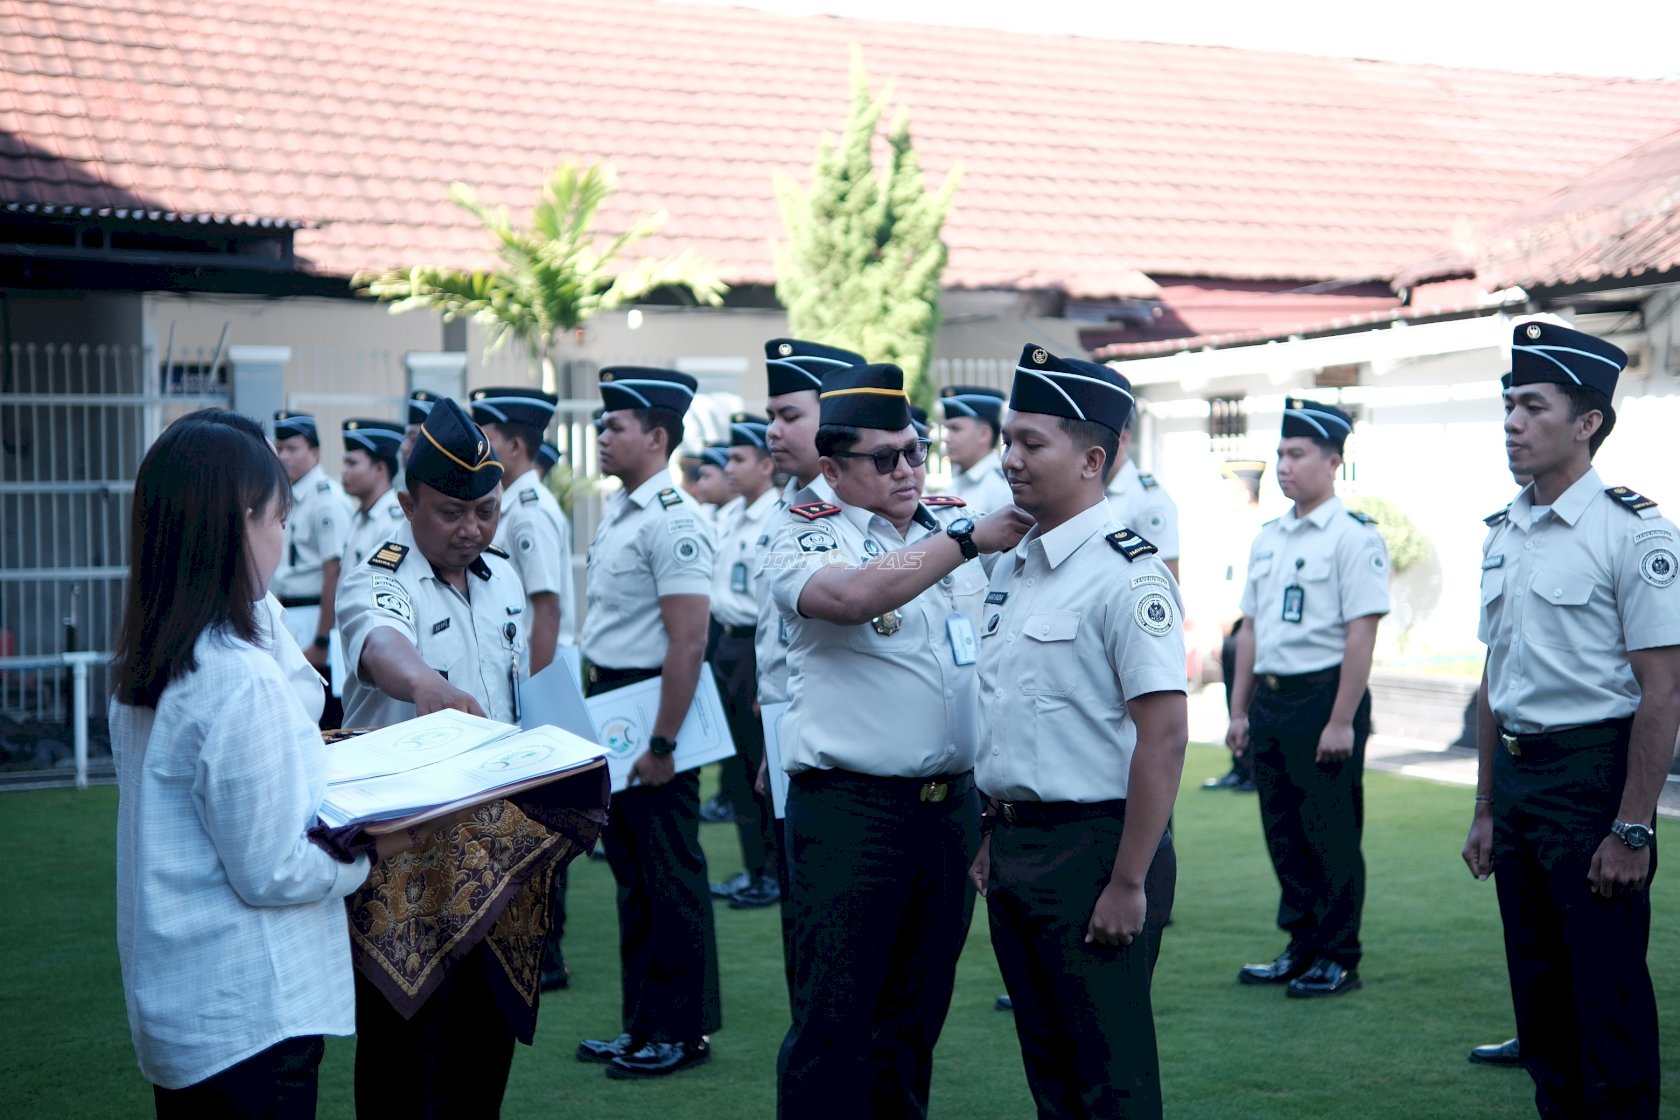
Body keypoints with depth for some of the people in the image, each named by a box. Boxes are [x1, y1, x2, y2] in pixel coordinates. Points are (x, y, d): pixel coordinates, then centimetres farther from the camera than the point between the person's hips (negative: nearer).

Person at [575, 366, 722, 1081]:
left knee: (668, 873, 0)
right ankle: (641, 1024, 26)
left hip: (653, 707, -10)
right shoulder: (618, 509, 11)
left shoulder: (674, 520, -18)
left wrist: (661, 744, -22)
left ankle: (683, 1031, 12)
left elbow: (688, 644, -22)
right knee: (630, 868, 16)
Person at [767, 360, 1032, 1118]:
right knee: (834, 1020, -1)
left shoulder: (956, 521, 10)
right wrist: (969, 541, -27)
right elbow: (852, 595, -27)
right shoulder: (804, 539, -5)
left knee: (918, 1013, 16)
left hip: (953, 804, 5)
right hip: (848, 808, -5)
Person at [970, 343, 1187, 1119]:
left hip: (1089, 846, -8)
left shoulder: (1126, 574, -15)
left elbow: (1164, 737, -20)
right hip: (1013, 845, 8)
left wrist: (1127, 884, -21)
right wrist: (991, 838, 16)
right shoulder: (1010, 568, 11)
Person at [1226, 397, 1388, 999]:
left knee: (1332, 837, 1)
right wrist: (1239, 710, 15)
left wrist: (1341, 721, -18)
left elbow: (1362, 633, -15)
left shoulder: (1354, 536, -10)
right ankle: (1301, 950, 25)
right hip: (1270, 701, 7)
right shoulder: (1268, 537, 13)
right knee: (1283, 832, 13)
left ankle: (1338, 960, 13)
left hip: (1323, 697, -7)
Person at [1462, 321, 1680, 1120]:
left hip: (1593, 771, -7)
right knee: (1538, 991, 15)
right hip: (1515, 775, 7)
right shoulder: (1503, 534, 10)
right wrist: (1486, 809, 16)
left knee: (1609, 1000, 0)